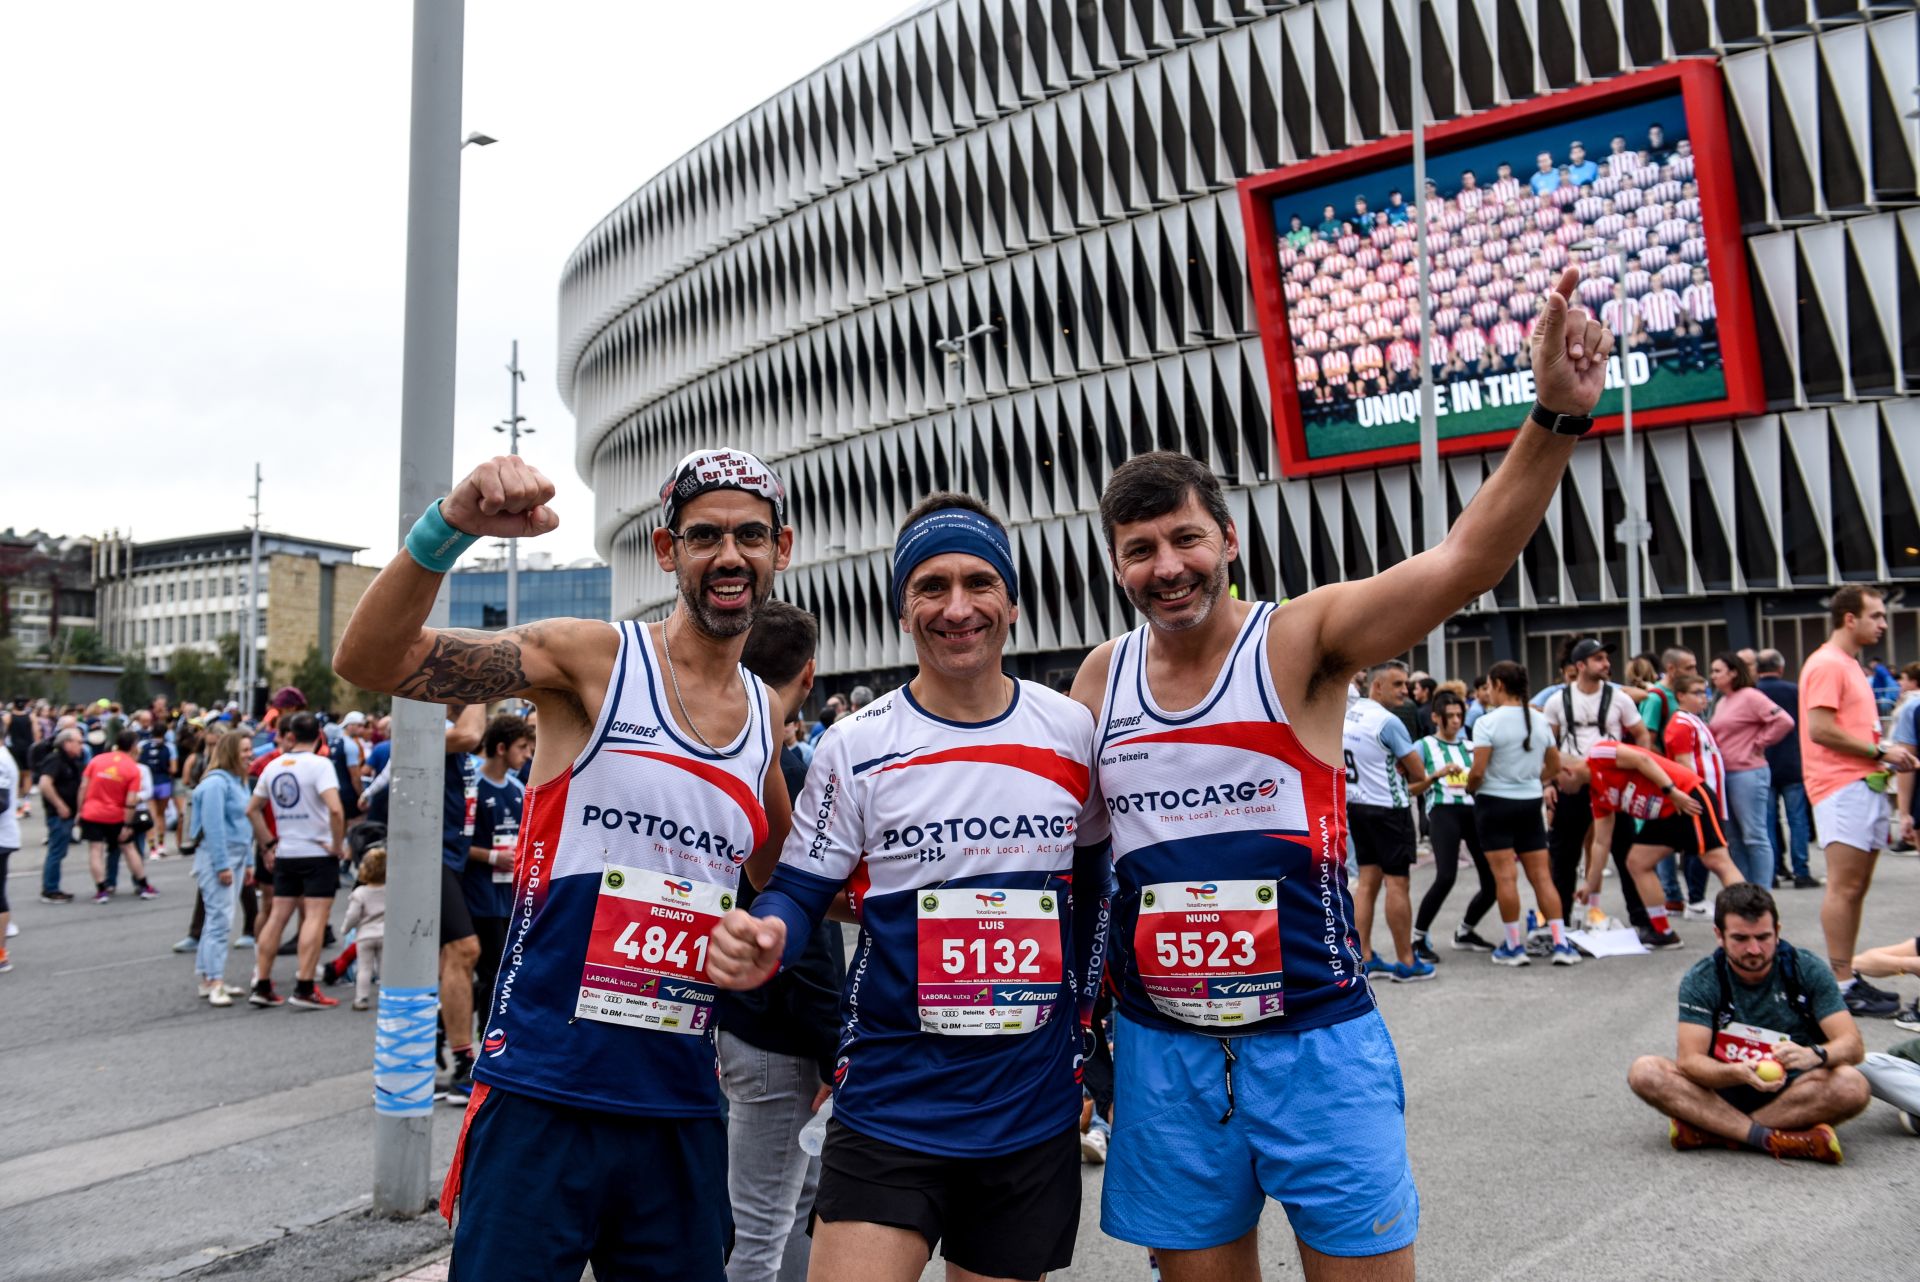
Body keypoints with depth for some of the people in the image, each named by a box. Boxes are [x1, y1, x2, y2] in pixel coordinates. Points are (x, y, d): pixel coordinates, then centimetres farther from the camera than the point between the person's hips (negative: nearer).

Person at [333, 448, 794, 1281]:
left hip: (682, 1109, 5)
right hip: (543, 1094, -4)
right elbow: (366, 661, -17)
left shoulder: (766, 719, 8)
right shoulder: (593, 658, -7)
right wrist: (452, 527, -31)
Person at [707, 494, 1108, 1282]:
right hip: (889, 1106, -2)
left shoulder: (1073, 732, 0)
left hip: (1036, 1108, 3)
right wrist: (763, 939, -25)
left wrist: (1081, 1016, 10)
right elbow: (800, 893, -3)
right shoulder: (853, 746, -7)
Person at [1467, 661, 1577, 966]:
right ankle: (1560, 943, 7)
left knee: (1505, 876, 0)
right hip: (1531, 802, 6)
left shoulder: (1488, 722, -13)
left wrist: (1470, 789, 3)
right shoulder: (1539, 720, 6)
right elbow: (1555, 766, 15)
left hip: (1495, 802, -6)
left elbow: (1478, 772, -16)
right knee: (1542, 874, 8)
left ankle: (1514, 946, 6)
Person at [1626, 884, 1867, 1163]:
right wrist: (1738, 1073, -39)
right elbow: (1689, 1059, -17)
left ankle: (1709, 1131, -28)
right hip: (1725, 1090, 0)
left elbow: (1852, 1045, -13)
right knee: (1644, 1071, -25)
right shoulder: (1701, 981, -8)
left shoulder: (1807, 970, -7)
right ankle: (1770, 1138, -32)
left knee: (1852, 1085, -32)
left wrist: (1815, 1054, -36)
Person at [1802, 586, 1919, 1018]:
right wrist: (1879, 749, -14)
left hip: (1865, 785, 10)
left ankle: (1849, 978, 16)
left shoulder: (1850, 665, 22)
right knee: (1844, 887, -9)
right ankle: (1842, 984, -7)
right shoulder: (1827, 664, -10)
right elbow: (1819, 729, -19)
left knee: (1855, 887, 11)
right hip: (1842, 788, -10)